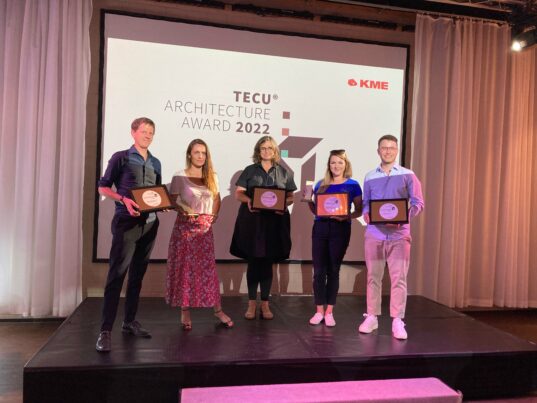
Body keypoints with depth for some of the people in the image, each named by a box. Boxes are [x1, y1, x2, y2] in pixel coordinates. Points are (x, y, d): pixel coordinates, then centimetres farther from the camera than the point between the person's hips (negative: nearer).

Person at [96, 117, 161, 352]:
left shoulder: (155, 163, 14)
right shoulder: (121, 158, -2)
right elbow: (103, 187, -3)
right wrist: (123, 199, -19)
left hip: (149, 223, 6)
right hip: (126, 221, -6)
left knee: (138, 274, 11)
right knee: (117, 274, -9)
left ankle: (130, 321, 22)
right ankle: (105, 331, -5)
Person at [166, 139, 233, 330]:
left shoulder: (212, 177, 10)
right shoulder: (179, 177, 0)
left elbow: (217, 199, 18)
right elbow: (172, 201, -3)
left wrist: (213, 216, 5)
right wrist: (183, 210, -20)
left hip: (205, 227, 2)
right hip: (185, 226, -2)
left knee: (208, 267, 3)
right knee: (184, 268, 1)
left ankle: (218, 310, 10)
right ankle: (185, 312, 9)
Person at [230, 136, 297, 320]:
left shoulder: (284, 173, 10)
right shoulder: (249, 171, 8)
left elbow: (290, 197, 9)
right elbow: (238, 193, 3)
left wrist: (283, 204, -13)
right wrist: (248, 200, -17)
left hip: (274, 221, 1)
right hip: (252, 221, -1)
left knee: (267, 262, 6)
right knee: (253, 262, 2)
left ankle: (265, 304, 15)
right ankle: (252, 303, 12)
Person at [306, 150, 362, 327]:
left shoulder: (353, 185, 1)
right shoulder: (321, 184, 11)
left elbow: (359, 211, 1)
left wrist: (346, 216, -17)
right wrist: (308, 200, -3)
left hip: (340, 229, -3)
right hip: (320, 227, 3)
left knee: (333, 270, 5)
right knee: (318, 271, 3)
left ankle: (329, 312, 15)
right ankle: (319, 311, 14)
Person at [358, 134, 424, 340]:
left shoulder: (408, 175, 3)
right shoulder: (370, 177, 11)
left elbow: (418, 203, 0)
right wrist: (366, 214, -9)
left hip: (399, 235, -2)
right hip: (374, 234, 2)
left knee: (399, 278, -2)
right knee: (373, 277, 7)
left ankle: (397, 321, 7)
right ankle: (371, 317, 18)